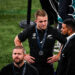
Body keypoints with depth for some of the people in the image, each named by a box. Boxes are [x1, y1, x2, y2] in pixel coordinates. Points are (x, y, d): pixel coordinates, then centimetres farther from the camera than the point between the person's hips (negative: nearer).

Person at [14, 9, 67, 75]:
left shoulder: (53, 31, -8)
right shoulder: (30, 31, -6)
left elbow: (66, 43, 4)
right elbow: (17, 40, 10)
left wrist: (58, 56, 0)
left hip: (48, 66, 0)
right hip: (33, 66, 0)